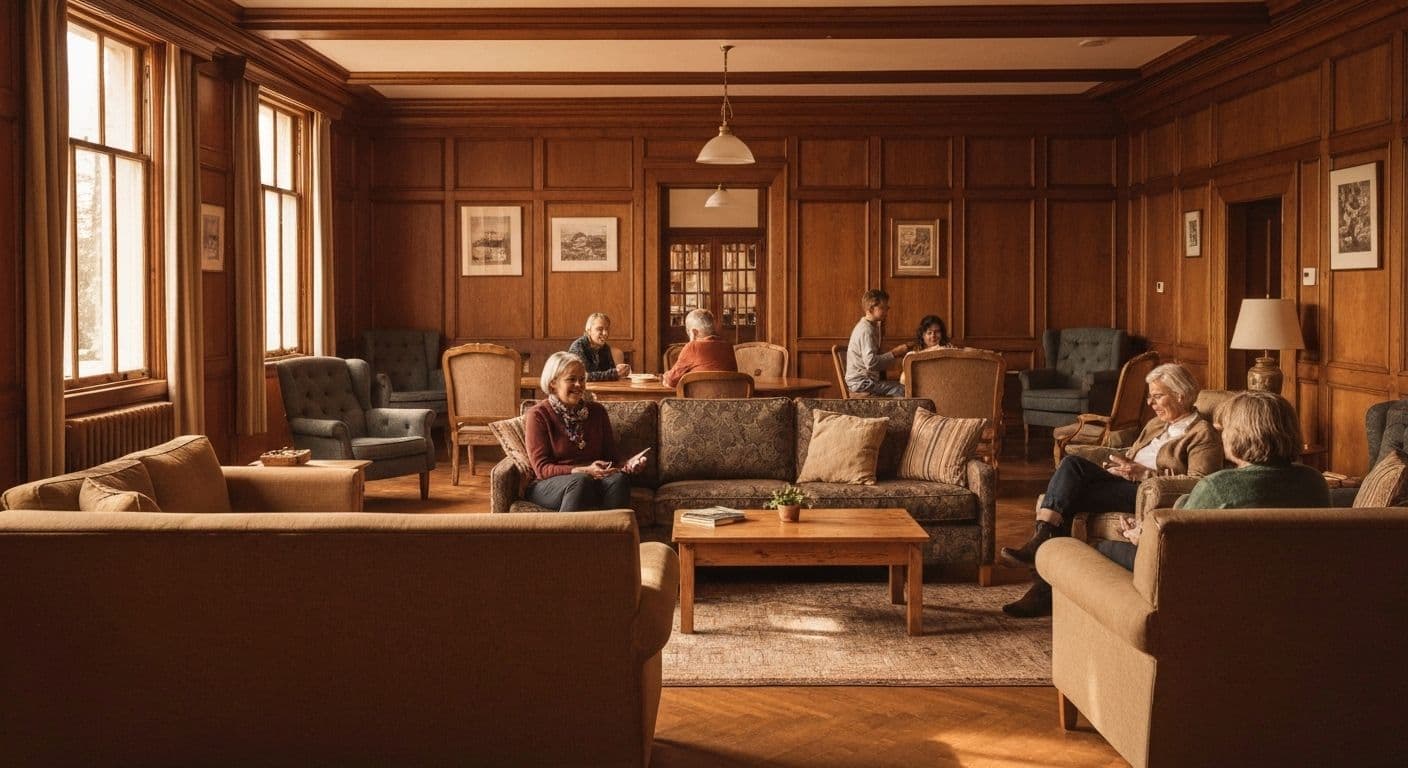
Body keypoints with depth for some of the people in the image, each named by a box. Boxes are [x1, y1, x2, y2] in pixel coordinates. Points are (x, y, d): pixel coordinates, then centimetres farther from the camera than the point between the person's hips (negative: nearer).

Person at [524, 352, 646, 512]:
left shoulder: (597, 411, 15)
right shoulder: (538, 415, 0)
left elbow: (610, 457, 15)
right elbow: (542, 468, -8)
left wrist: (626, 467, -9)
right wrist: (585, 471, -21)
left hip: (594, 481, 4)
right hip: (549, 485, -4)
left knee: (619, 479, -31)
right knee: (581, 481, -38)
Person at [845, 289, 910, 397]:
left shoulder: (871, 327, 16)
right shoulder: (866, 330, -17)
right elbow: (871, 363, -26)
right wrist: (895, 353, -21)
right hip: (861, 382, -10)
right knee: (902, 390, -21)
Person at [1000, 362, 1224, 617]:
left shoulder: (1203, 434, 0)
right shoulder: (1156, 424, 26)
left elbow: (1199, 483, -13)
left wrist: (1145, 473, -17)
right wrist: (1120, 463, 5)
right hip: (1126, 481, 8)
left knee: (1068, 499, -24)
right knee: (1071, 463, -21)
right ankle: (1039, 542, -33)